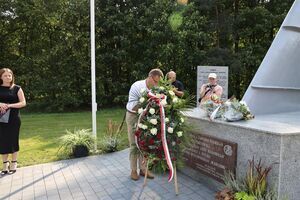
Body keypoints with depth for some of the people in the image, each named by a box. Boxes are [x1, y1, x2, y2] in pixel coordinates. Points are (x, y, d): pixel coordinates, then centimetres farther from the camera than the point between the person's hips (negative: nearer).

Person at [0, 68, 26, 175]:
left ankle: (13, 163, 20)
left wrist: (9, 105, -17)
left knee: (13, 140, 5)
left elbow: (23, 103, -4)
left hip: (14, 119, -2)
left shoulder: (17, 88, 0)